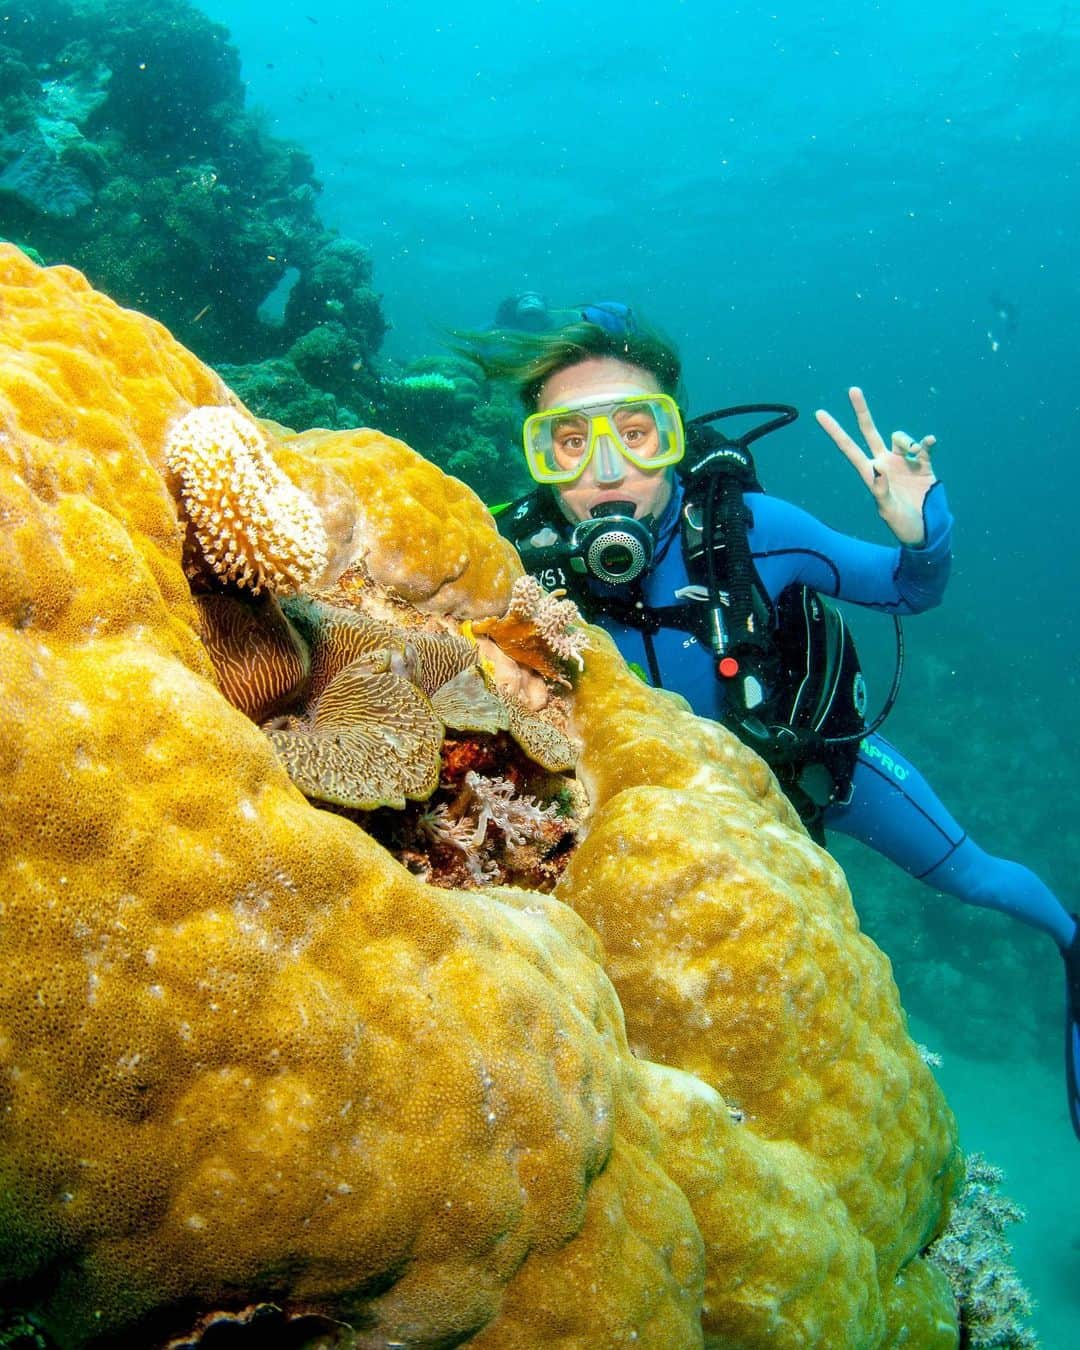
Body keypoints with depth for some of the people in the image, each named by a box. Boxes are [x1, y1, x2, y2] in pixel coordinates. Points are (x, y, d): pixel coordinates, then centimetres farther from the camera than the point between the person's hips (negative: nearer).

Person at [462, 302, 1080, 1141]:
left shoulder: (749, 528, -35)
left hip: (820, 756, -1)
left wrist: (920, 533, -41)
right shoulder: (528, 569, -32)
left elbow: (914, 593, -19)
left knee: (973, 877, 17)